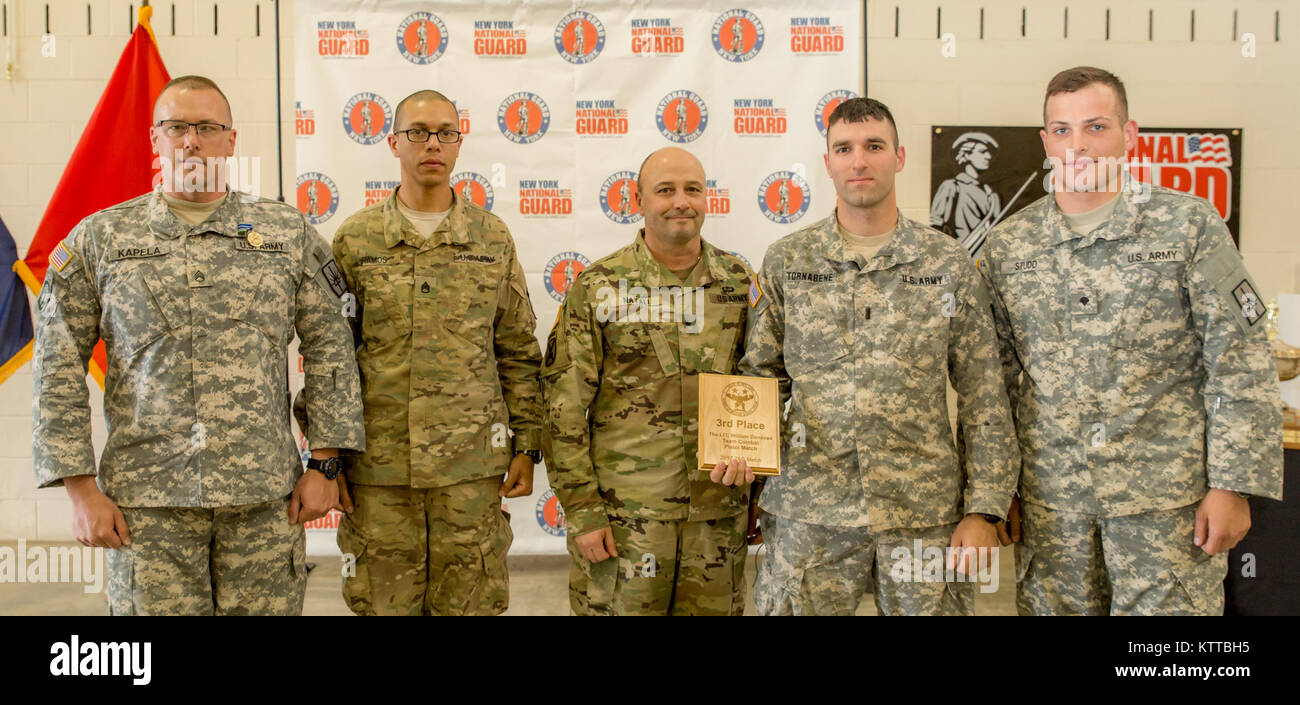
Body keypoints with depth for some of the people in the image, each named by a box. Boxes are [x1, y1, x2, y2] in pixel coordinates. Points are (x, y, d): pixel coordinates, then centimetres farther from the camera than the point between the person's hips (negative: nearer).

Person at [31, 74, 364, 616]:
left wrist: (324, 464, 1)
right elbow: (58, 369, 4)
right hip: (146, 503, 0)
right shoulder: (98, 239, 5)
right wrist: (81, 489, -1)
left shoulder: (289, 233, 6)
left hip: (266, 497, 1)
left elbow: (330, 351, 6)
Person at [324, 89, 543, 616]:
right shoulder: (354, 240, 3)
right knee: (384, 600, 9)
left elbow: (519, 354, 7)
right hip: (377, 468, 0)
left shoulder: (494, 238, 6)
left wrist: (527, 445, 3)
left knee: (470, 601, 8)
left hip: (473, 463, 1)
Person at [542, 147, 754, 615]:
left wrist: (759, 498, 9)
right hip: (623, 511, -3)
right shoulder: (597, 287, -3)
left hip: (719, 510, 3)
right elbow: (563, 406, -4)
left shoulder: (740, 283, 6)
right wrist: (580, 509, -9)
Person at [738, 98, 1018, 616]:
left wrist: (984, 510, -2)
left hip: (924, 513, 0)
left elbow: (983, 397, 3)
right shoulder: (785, 262, 4)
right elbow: (760, 376, 9)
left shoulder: (949, 265, 3)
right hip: (807, 513, 0)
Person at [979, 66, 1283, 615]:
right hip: (1050, 498, 3)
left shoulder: (1188, 227, -1)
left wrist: (1231, 487, -8)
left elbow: (1241, 366, -3)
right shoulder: (1007, 247, 6)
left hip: (1166, 501, -2)